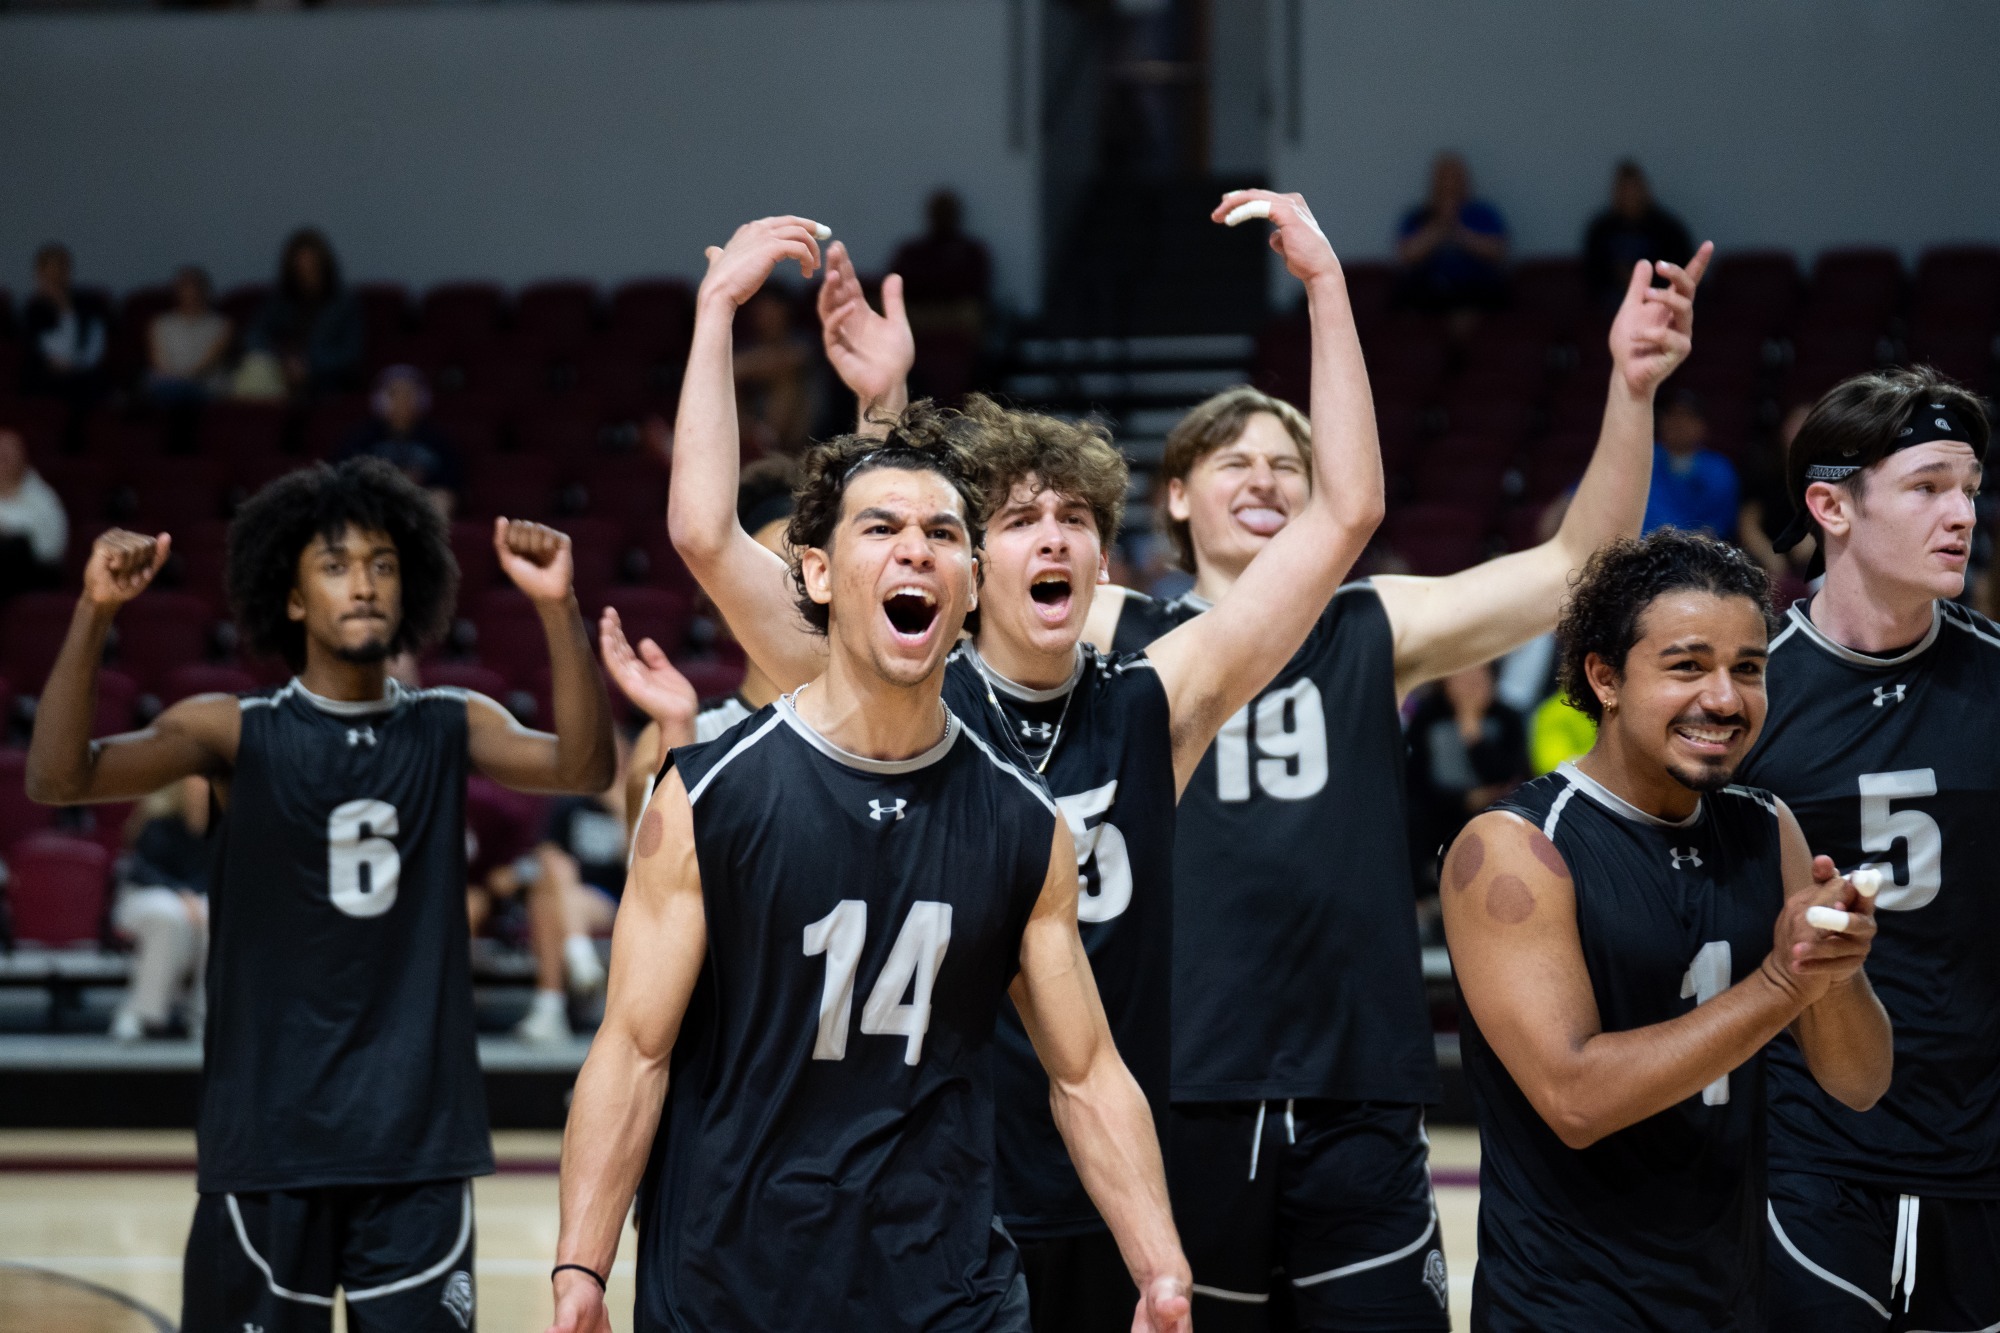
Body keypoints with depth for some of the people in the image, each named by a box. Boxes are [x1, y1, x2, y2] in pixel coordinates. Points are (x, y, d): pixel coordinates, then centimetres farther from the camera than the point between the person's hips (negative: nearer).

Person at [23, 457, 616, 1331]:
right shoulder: (235, 733, -3)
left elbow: (584, 767, -12)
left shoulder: (452, 728, 4)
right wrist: (94, 615, -29)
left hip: (419, 1141, 2)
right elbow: (58, 779, -15)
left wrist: (556, 608, -25)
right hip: (267, 1140, -1)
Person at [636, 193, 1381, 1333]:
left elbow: (1346, 514, 0)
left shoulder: (1152, 710, 2)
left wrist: (1326, 285, -3)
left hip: (1115, 1214, 2)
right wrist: (719, 307, -11)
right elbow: (706, 534, -12)